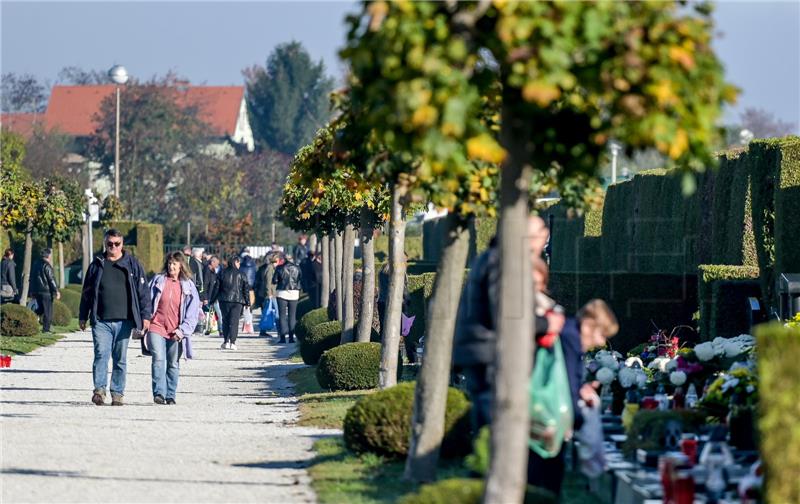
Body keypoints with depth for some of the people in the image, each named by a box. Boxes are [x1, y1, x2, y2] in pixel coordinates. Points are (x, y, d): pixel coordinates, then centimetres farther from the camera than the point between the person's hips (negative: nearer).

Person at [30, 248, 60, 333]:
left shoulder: (36, 264, 12)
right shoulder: (47, 266, -14)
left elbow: (31, 278, 17)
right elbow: (51, 279, -16)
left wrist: (32, 291, 23)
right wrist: (56, 291, -12)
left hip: (36, 290, 8)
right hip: (46, 291, -8)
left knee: (41, 309, 20)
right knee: (48, 310, 0)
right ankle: (46, 329, 0)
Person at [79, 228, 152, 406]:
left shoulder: (133, 265, 7)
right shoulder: (97, 265, 9)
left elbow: (143, 291, 7)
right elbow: (87, 293, 15)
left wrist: (145, 315, 1)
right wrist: (83, 317, 13)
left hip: (124, 321, 0)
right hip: (101, 321, 0)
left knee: (120, 359, 5)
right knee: (101, 355, -13)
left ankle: (117, 393, 10)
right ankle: (100, 390, -17)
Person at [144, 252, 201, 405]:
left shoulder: (188, 286, 4)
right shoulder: (158, 281, 5)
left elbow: (192, 312, 4)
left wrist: (182, 330, -5)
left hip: (176, 333, 1)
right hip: (157, 327, -1)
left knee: (173, 364, 7)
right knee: (158, 360, -16)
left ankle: (170, 396, 16)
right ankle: (159, 393, -21)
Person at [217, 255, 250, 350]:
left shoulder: (222, 273, 3)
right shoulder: (241, 274, -1)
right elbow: (246, 289, 1)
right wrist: (247, 302, 8)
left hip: (224, 300, 1)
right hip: (237, 301, -1)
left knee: (225, 321, 11)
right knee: (234, 322, -1)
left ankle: (226, 342, 6)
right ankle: (232, 342, -8)